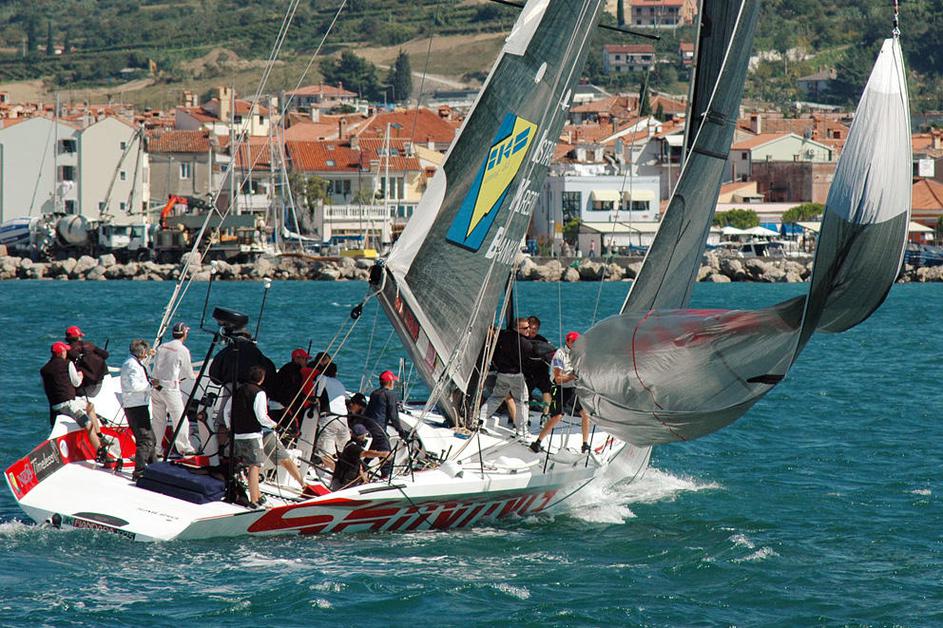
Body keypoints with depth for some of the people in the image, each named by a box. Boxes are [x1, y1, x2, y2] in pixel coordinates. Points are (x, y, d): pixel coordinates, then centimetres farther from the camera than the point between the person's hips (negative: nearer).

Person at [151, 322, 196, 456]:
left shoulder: (162, 347, 9)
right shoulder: (183, 350, -9)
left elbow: (156, 366, 14)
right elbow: (189, 374, -3)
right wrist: (195, 376, 21)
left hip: (156, 386, 6)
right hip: (170, 388, -6)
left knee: (158, 419, 12)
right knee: (179, 418, 2)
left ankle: (156, 447, 16)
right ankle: (184, 448, 4)